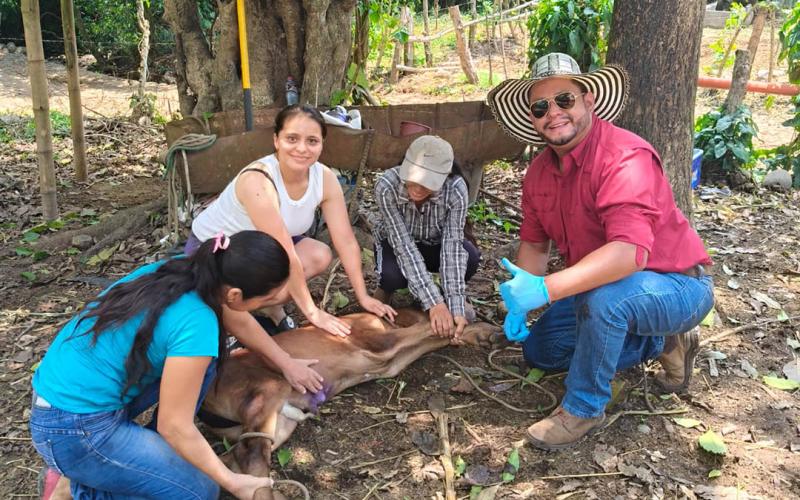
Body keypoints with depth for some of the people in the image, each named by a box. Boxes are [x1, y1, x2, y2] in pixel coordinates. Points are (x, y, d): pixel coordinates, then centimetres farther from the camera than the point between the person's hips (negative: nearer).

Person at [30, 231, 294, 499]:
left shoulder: (183, 268, -4)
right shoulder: (196, 325, -28)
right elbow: (173, 425, -18)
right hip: (73, 432, -8)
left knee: (202, 360, 6)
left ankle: (156, 450, 15)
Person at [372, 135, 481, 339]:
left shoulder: (456, 189, -31)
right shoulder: (387, 186, -34)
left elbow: (452, 244, -32)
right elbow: (404, 245, -35)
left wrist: (456, 306, -41)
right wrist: (434, 303, -41)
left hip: (434, 244, 1)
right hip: (395, 243, -1)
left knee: (469, 256, -31)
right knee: (393, 274, -36)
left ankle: (452, 297, 2)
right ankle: (384, 289, 2)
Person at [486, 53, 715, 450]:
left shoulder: (624, 157, -29)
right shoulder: (539, 172, -3)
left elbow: (630, 251, -41)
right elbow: (534, 243, 7)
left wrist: (545, 290, -48)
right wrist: (518, 303, -8)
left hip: (675, 285, -9)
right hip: (600, 286, 9)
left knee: (602, 296, -39)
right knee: (539, 350, 12)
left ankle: (584, 409, -14)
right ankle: (662, 343, 19)